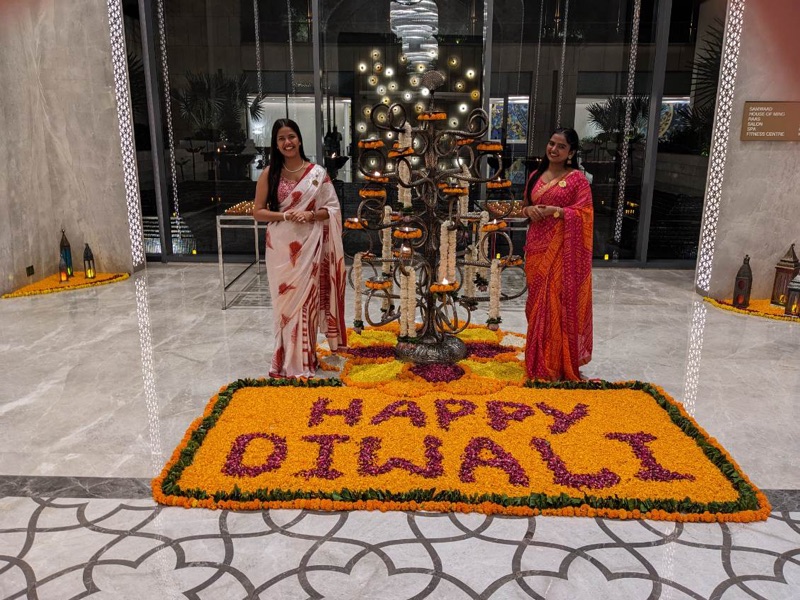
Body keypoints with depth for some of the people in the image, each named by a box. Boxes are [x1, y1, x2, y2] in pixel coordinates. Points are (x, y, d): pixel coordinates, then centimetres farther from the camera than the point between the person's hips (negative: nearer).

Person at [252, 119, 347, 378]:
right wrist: (286, 215, -15)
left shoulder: (317, 173, 1)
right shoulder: (269, 174, 1)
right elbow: (257, 212, 1)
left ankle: (305, 358, 19)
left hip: (309, 246, 0)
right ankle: (289, 361, 17)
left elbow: (333, 208, 4)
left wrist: (311, 214, -14)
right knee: (285, 300, 5)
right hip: (281, 247, 0)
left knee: (307, 298, 4)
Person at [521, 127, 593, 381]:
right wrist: (529, 209, -3)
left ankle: (558, 363, 6)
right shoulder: (536, 176, 14)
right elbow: (525, 206, 20)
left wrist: (554, 211, -19)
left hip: (562, 250, -5)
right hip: (537, 246, 5)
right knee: (537, 301, 9)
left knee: (558, 303, -5)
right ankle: (538, 360, 21)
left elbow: (584, 214, -9)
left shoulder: (577, 178, -3)